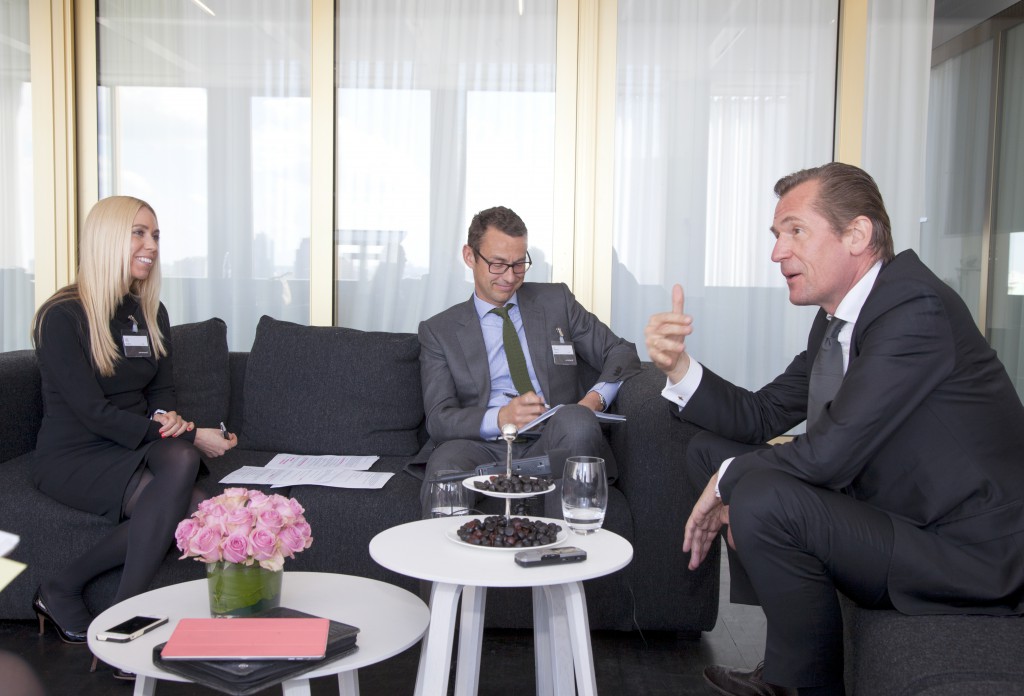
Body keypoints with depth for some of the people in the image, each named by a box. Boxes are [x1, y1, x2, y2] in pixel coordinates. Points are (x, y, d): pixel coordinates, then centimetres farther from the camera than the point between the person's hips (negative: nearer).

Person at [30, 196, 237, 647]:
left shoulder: (151, 314, 10)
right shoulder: (62, 317, -11)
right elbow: (92, 411, -16)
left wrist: (167, 418, -10)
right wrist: (192, 436, -18)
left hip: (133, 448, 6)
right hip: (74, 457, -6)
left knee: (181, 459, -31)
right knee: (188, 503, -30)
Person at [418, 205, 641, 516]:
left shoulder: (556, 300, 18)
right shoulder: (438, 330, 12)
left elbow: (621, 352, 15)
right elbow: (439, 420, 2)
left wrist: (596, 397, -8)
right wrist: (500, 418, -19)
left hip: (551, 443, 3)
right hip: (485, 447, -2)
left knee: (575, 420, -34)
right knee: (445, 464, -38)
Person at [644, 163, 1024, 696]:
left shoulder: (916, 309, -22)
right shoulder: (836, 319, 7)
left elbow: (829, 451, -27)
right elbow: (762, 416, 10)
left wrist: (728, 482, -11)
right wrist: (679, 366, -7)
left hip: (971, 559, -9)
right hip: (891, 513, 9)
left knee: (761, 497, -29)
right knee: (712, 450, 8)